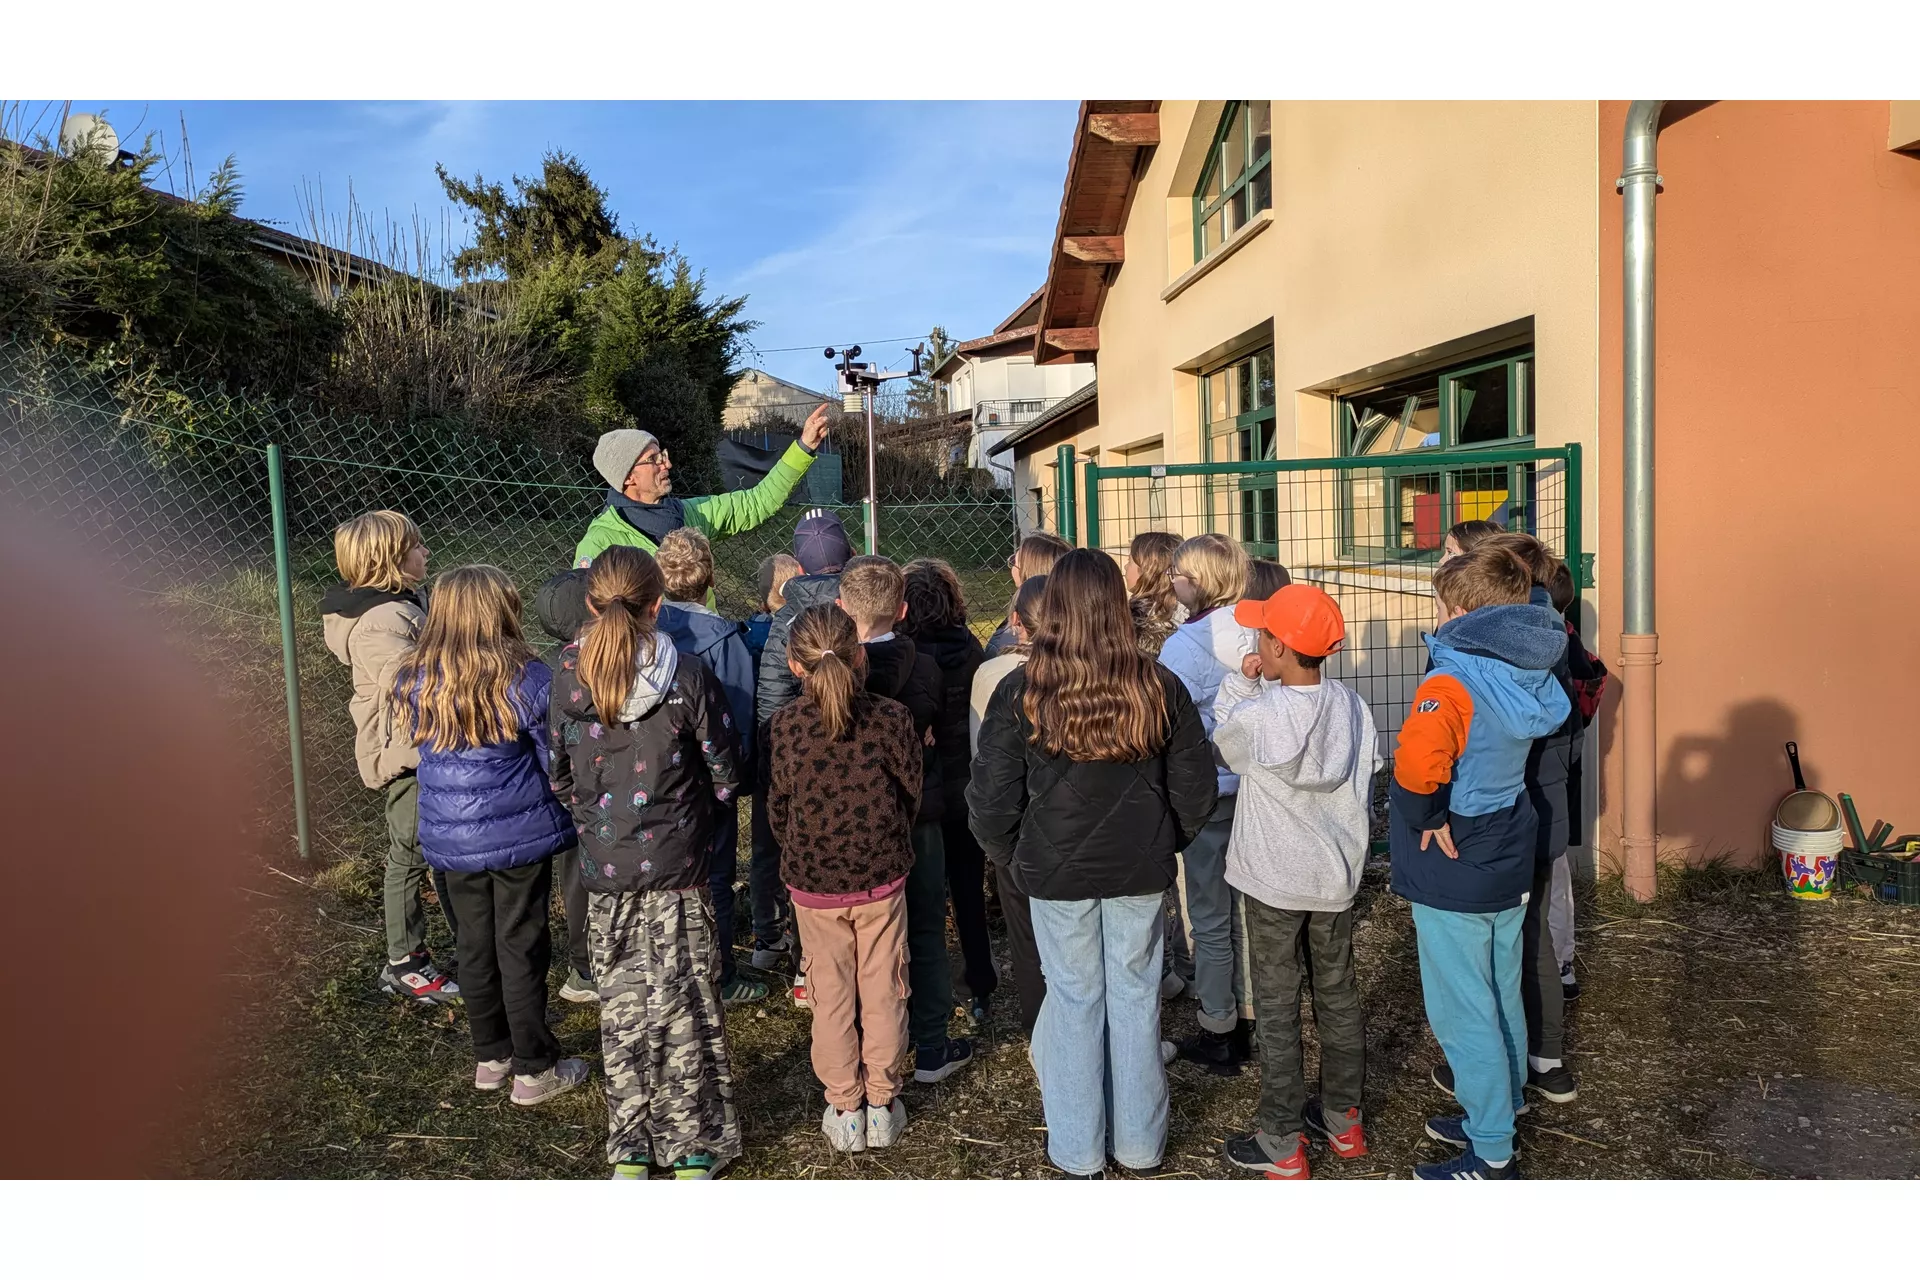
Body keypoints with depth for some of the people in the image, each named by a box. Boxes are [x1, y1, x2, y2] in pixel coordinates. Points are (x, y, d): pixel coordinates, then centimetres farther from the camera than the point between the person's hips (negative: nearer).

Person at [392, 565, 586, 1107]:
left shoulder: (414, 682, -3)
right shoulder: (527, 680, -17)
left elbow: (417, 746, 12)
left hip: (451, 839, 4)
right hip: (520, 836, -4)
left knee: (476, 947, 18)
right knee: (521, 949, 7)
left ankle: (490, 1057, 32)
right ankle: (534, 1069, 18)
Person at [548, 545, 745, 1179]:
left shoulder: (567, 678, -6)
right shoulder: (687, 676, -13)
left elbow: (559, 775, 3)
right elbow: (724, 775, -7)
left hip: (605, 866, 2)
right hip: (677, 864, -2)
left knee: (621, 1002, 15)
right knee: (684, 999, 10)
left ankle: (630, 1146, 27)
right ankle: (692, 1147, 21)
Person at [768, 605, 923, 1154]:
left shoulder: (786, 724, -16)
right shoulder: (892, 717, -17)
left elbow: (778, 802, -4)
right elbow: (912, 794, -5)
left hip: (813, 880, 0)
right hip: (882, 877, 0)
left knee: (831, 995, 15)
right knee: (883, 991, 15)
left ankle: (844, 1109, 26)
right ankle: (883, 1105, 26)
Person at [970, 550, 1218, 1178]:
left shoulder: (1021, 692, -14)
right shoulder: (1159, 687, -9)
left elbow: (992, 797, -8)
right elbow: (1195, 784, 0)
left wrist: (1010, 856, 9)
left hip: (1056, 869, -1)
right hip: (1140, 870, 2)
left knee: (1074, 1000, 11)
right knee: (1136, 996, 14)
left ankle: (1077, 1149, 24)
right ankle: (1139, 1141, 29)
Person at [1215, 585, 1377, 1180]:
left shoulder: (1256, 715, -22)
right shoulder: (1352, 706, -5)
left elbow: (1222, 744, 0)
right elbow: (1365, 789, 5)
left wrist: (1239, 682, 2)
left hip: (1275, 883, -5)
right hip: (1336, 875, 5)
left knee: (1276, 1008, 5)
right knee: (1338, 996, 18)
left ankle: (1281, 1143, 14)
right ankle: (1343, 1120, 33)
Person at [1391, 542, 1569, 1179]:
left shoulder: (1452, 685, -25)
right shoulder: (1530, 679, 1)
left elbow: (1418, 762, -43)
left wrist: (1429, 818, -23)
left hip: (1454, 875, -8)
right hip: (1508, 864, 8)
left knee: (1463, 1014, 4)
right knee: (1502, 998, 22)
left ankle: (1491, 1156, 16)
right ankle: (1502, 1111, 39)